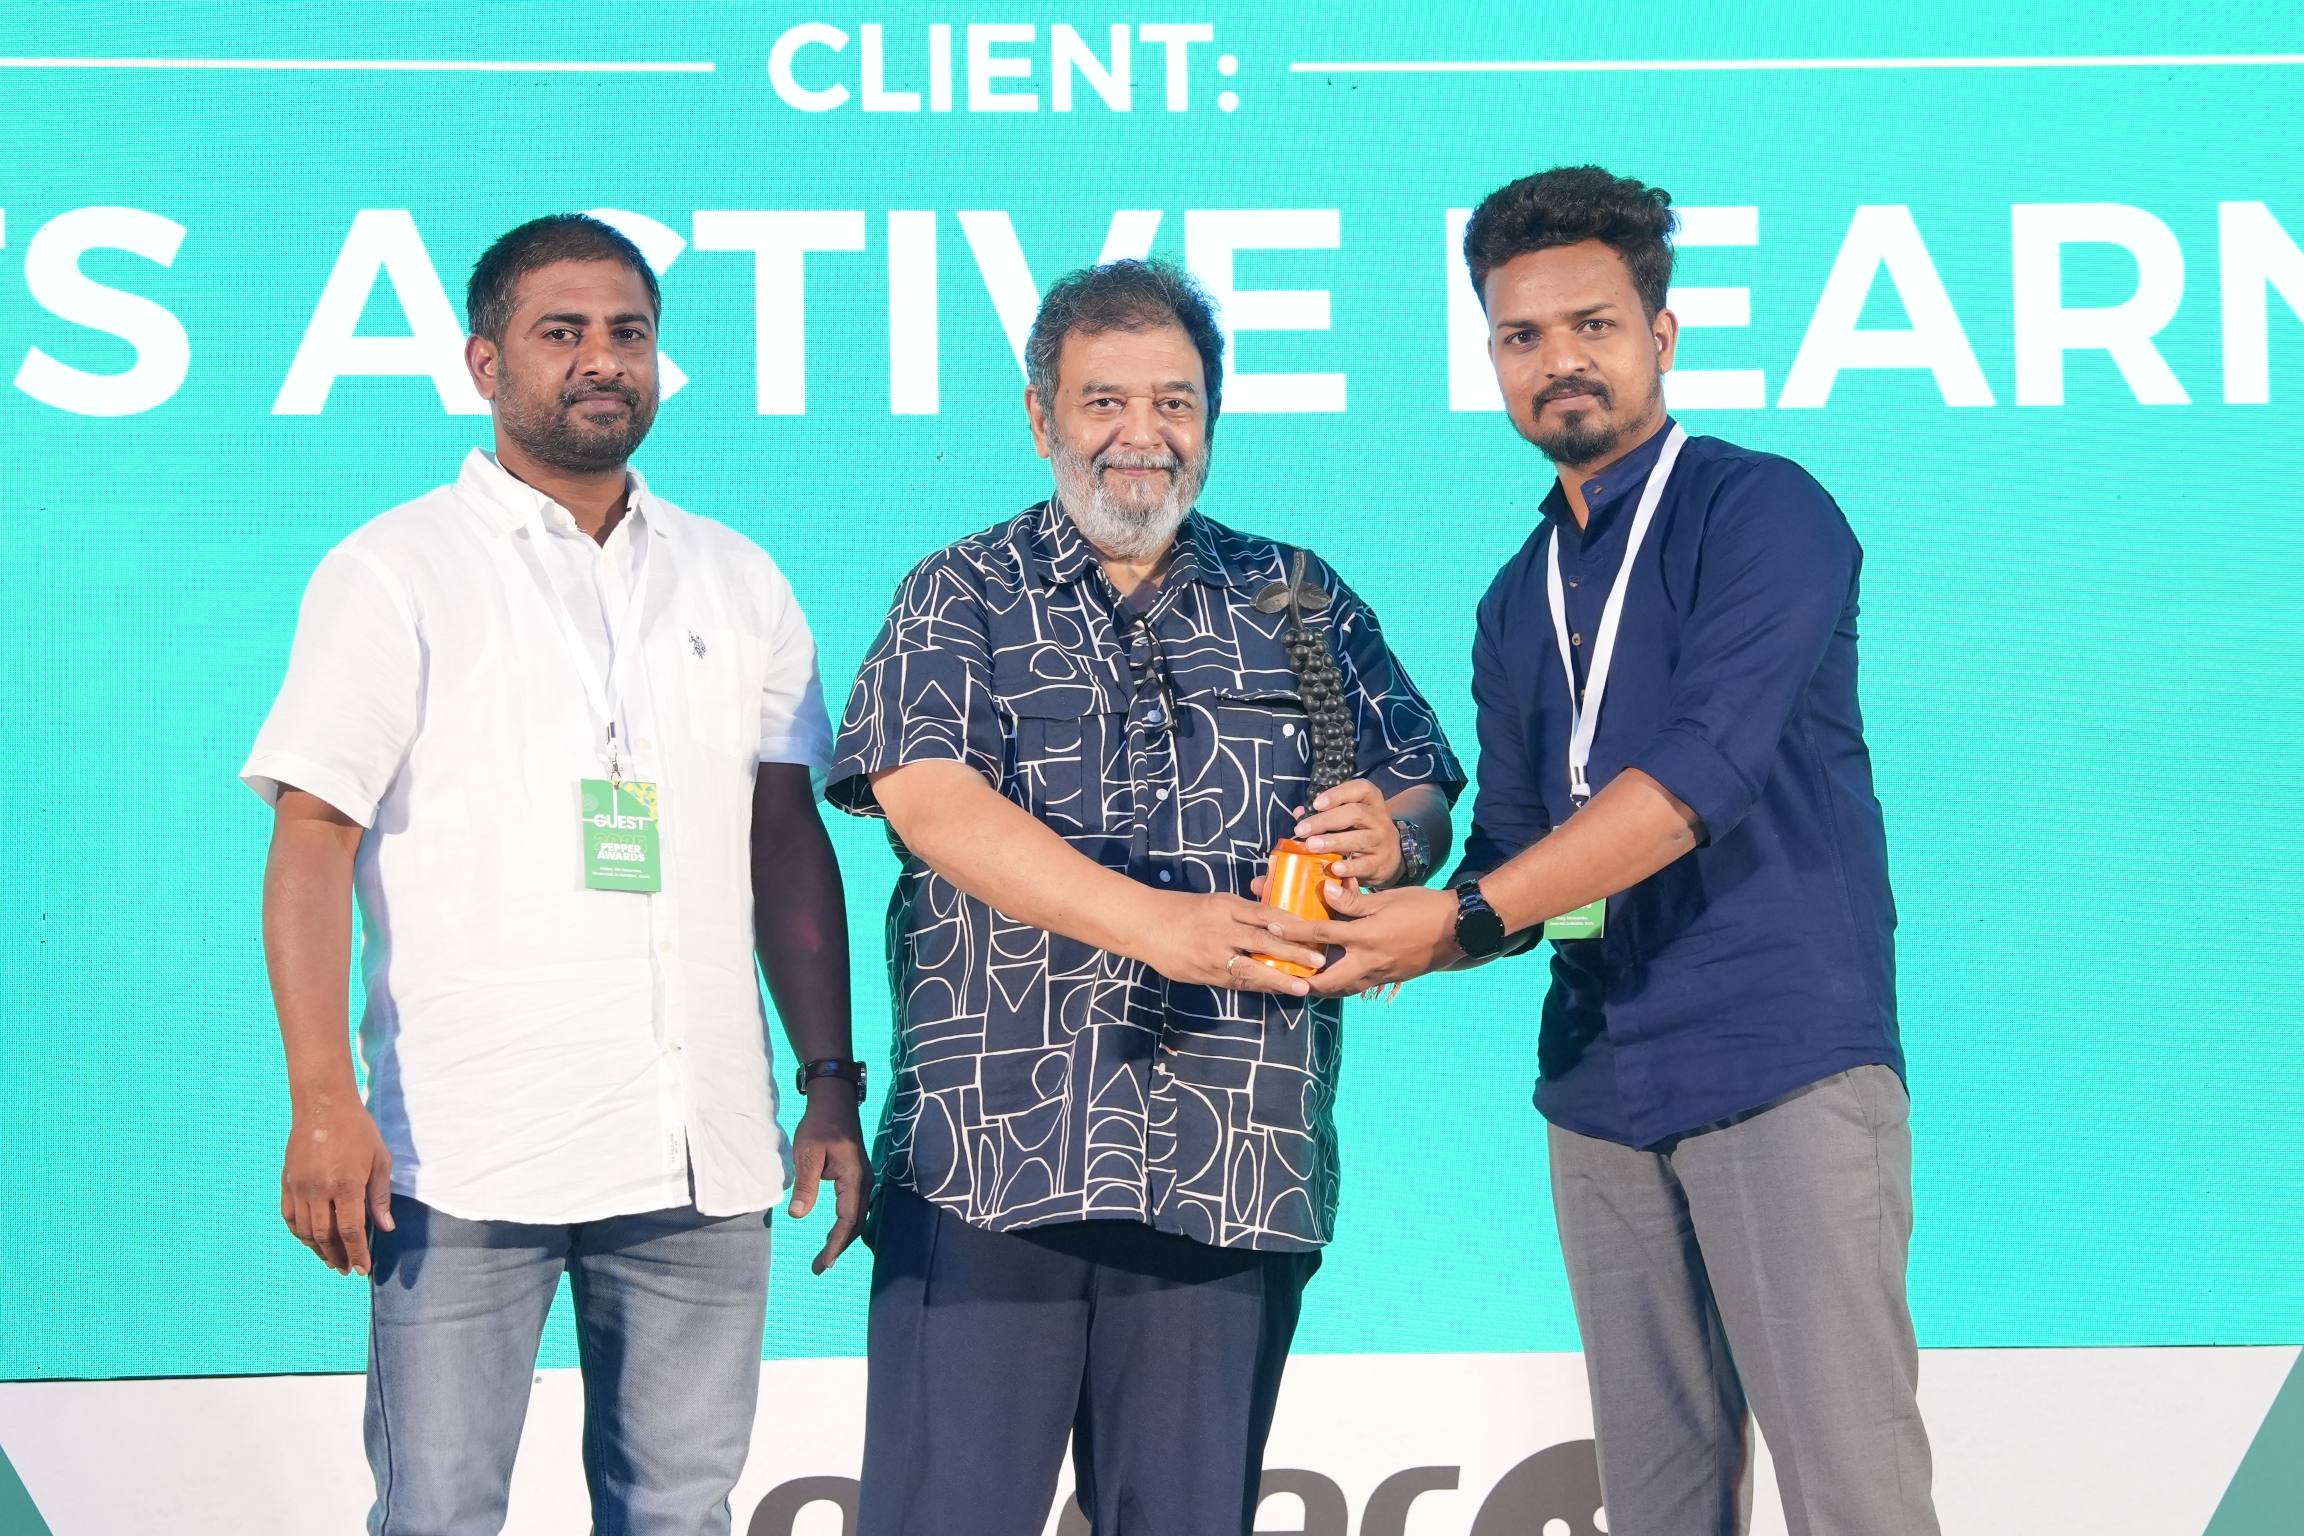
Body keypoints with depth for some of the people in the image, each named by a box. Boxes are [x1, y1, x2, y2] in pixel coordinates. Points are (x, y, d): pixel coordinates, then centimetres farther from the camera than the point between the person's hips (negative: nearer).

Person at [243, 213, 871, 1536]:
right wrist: (323, 1103, -14)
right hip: (470, 1153, -3)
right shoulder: (395, 573, 3)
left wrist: (833, 1081, 7)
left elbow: (788, 841, 15)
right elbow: (313, 847, -3)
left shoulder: (738, 582, 15)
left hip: (704, 1153, 4)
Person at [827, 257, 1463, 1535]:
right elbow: (930, 801, -9)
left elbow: (1423, 798, 14)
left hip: (1234, 1170, 2)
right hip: (987, 1146, -2)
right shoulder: (961, 599, 8)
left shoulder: (1298, 602, 15)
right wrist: (1158, 923, -21)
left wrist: (1391, 835, -13)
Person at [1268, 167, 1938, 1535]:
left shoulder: (1762, 512, -4)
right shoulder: (1521, 599, 19)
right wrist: (1406, 928, -4)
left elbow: (1699, 778, -17)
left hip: (1787, 1061, -6)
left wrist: (1463, 918, -21)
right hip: (1601, 1087, 7)